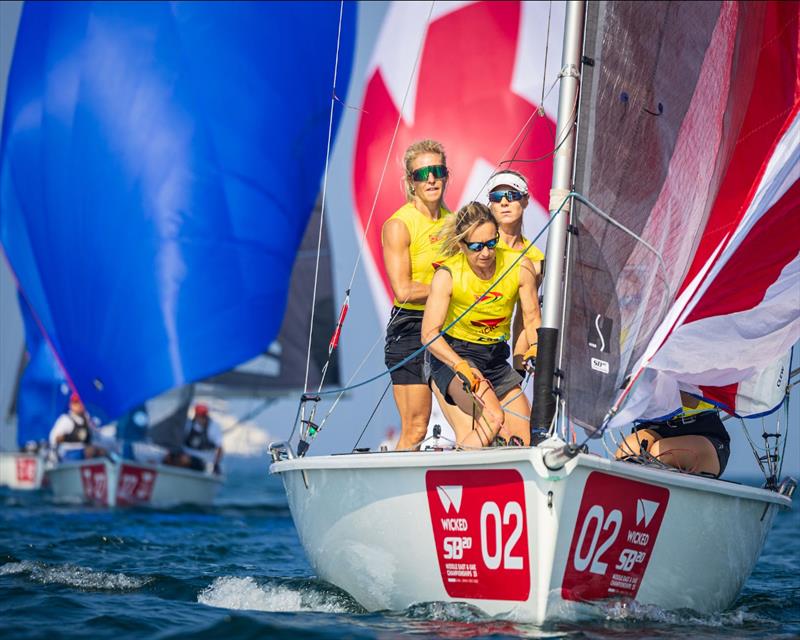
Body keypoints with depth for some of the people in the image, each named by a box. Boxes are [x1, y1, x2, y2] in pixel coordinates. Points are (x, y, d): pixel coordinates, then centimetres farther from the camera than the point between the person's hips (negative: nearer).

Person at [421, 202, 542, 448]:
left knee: (524, 440, 1)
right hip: (453, 355, -5)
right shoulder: (447, 275, -20)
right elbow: (429, 335, -24)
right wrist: (462, 367, -38)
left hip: (496, 358, 5)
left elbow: (532, 320, -2)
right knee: (493, 419, -30)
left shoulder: (520, 267, -11)